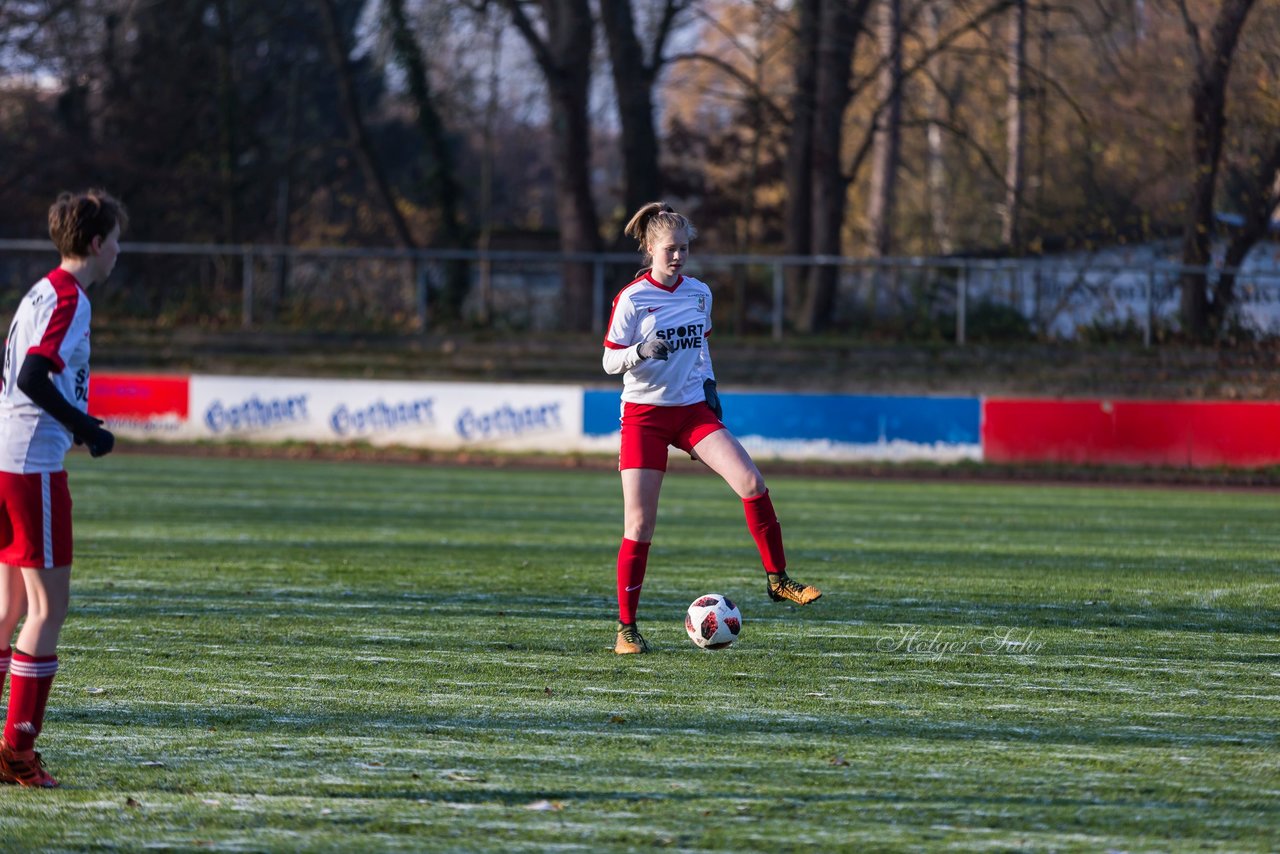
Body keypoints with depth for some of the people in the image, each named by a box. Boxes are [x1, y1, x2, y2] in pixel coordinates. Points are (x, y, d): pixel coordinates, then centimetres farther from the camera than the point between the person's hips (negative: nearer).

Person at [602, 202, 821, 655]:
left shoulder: (699, 293, 6)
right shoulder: (632, 300, -8)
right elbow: (610, 362, -7)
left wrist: (709, 384, 10)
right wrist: (642, 351, -25)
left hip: (693, 409, 4)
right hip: (645, 414, -4)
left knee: (752, 483, -17)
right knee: (639, 525, -5)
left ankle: (777, 579, -4)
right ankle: (626, 627, 5)